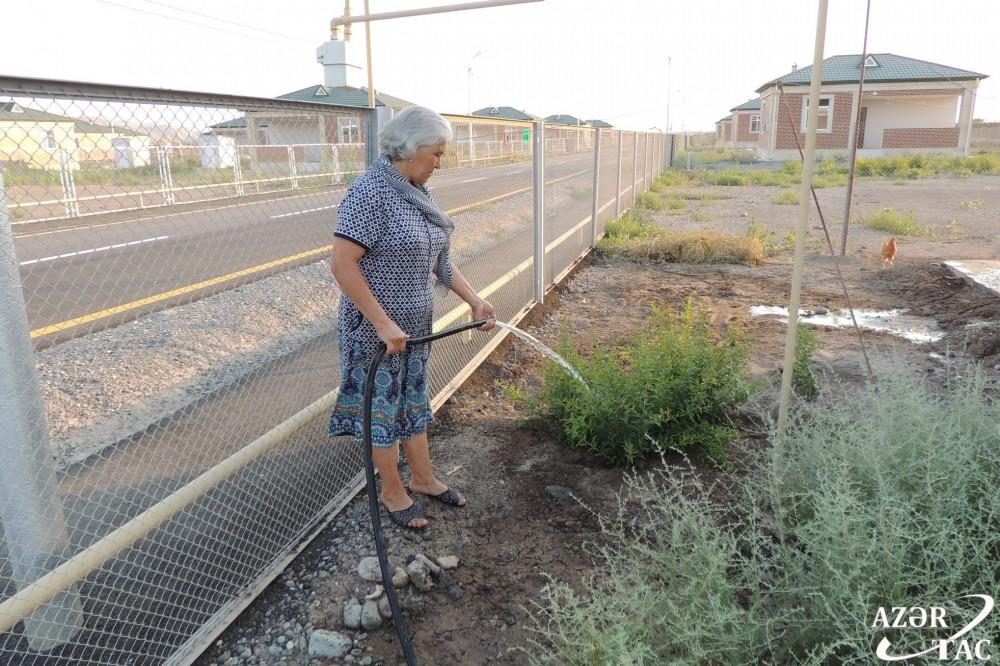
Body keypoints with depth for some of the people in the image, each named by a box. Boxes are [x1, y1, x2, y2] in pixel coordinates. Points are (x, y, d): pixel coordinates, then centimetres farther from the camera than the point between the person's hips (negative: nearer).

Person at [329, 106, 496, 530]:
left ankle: (423, 478, 37)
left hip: (414, 324, 8)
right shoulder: (371, 192, -21)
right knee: (384, 408, 9)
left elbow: (436, 258, 13)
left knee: (414, 400, 20)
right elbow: (341, 264, -25)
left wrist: (474, 300, 8)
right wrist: (384, 324, -26)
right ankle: (392, 492, 27)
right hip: (377, 330, -8)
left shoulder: (418, 192, 6)